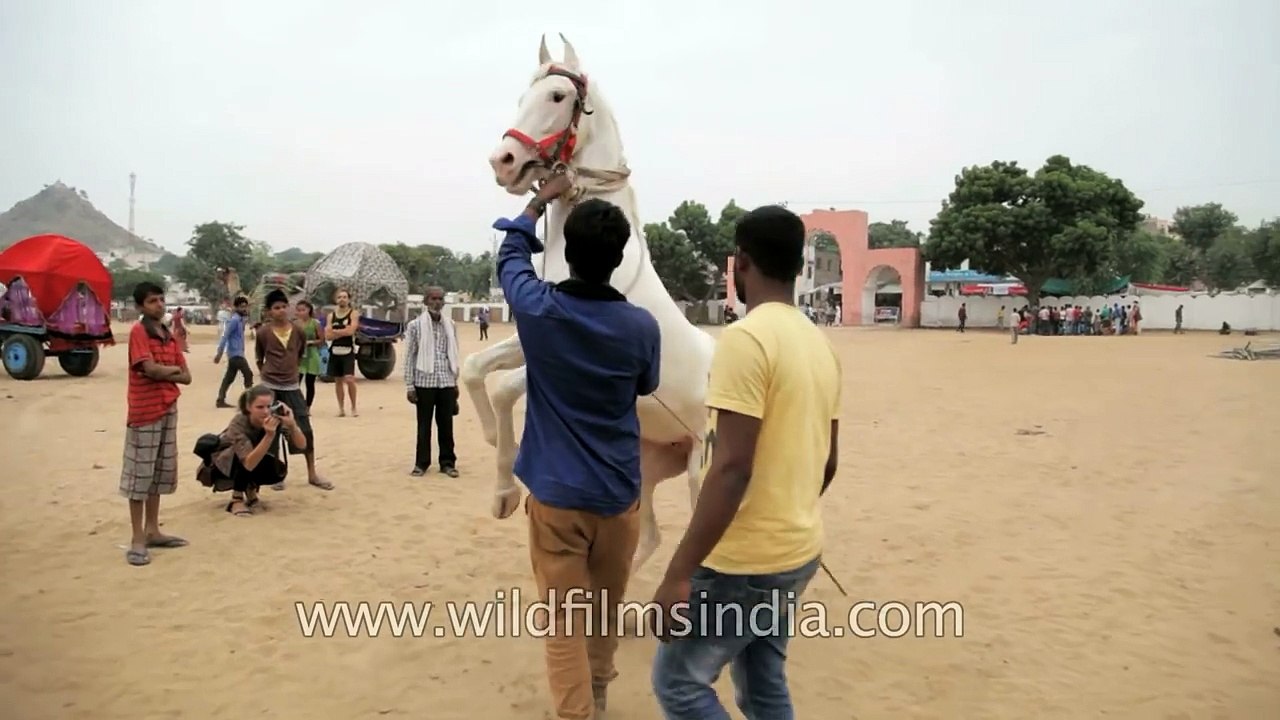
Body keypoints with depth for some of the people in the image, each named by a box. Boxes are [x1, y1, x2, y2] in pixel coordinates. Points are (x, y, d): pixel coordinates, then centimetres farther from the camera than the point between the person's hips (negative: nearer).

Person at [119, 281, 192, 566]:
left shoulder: (169, 336, 14)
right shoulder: (138, 331, -8)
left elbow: (187, 377, 9)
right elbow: (150, 369, -19)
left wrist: (163, 372, -8)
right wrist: (173, 369, -1)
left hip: (168, 409, 8)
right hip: (144, 412, -7)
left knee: (161, 471, 12)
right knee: (140, 474, -2)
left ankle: (152, 531, 22)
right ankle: (138, 538, 3)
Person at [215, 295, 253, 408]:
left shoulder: (240, 319, 14)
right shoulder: (234, 319, -15)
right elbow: (225, 336, -20)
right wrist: (219, 353, -23)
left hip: (236, 353, 9)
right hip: (236, 353, -9)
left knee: (229, 378, 9)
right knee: (248, 374, -5)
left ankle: (220, 401, 11)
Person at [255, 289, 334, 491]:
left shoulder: (298, 331, -1)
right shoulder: (263, 332, -7)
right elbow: (259, 360, 7)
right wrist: (268, 375, 9)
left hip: (292, 388, 2)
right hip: (270, 388, -2)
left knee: (306, 430, 0)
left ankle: (312, 474, 10)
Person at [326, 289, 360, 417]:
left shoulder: (353, 314, -2)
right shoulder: (331, 315, 9)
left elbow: (350, 331, -16)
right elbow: (328, 335, -1)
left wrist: (335, 331, -6)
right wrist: (344, 331, -9)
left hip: (348, 351, -4)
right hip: (335, 351, 4)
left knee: (349, 379, -13)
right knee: (338, 380, 8)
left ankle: (354, 407, 0)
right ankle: (341, 408, 17)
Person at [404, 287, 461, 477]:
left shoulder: (451, 326, 7)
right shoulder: (416, 325, -4)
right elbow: (409, 357, -3)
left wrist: (456, 382, 11)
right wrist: (409, 385, -6)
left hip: (446, 383, 3)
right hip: (424, 382, -3)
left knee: (446, 424, 7)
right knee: (424, 425, 6)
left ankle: (448, 462, 17)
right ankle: (421, 463, 17)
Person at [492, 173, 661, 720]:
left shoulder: (537, 310, -12)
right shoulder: (642, 327, -11)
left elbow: (510, 255, 10)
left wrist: (540, 201, 21)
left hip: (556, 493, -2)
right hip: (618, 494, 2)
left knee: (565, 622, 6)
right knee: (606, 613, 23)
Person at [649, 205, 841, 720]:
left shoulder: (745, 337, -19)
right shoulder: (820, 343, 7)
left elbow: (732, 468, -25)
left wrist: (678, 574, -21)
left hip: (745, 559, -8)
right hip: (798, 551, 8)